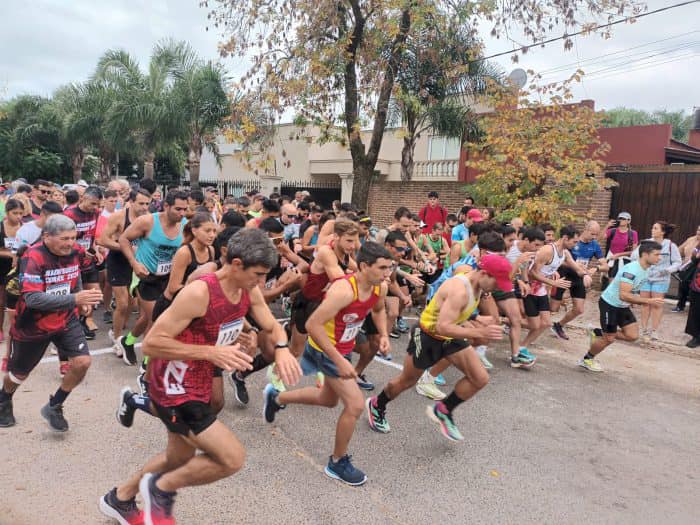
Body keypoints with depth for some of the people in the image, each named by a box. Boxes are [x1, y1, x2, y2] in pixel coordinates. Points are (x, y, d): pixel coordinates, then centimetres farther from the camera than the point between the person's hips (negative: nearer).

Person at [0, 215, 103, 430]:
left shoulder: (74, 251, -9)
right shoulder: (32, 258, -27)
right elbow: (32, 298, -36)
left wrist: (81, 296, 4)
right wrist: (74, 300, -44)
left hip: (66, 320, 4)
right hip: (32, 326, -4)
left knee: (82, 362, -12)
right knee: (20, 373, 18)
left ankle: (54, 407, 13)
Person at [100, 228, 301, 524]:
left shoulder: (249, 292, -5)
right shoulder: (199, 292, -29)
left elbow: (272, 327, 6)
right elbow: (151, 344, -27)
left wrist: (281, 349, -17)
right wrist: (210, 352, -34)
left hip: (198, 387, 9)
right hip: (175, 389, -9)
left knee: (180, 459, 27)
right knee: (233, 459, -12)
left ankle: (119, 499, 52)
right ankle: (162, 489, 13)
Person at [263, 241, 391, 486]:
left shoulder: (380, 287, -10)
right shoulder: (344, 290, -34)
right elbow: (313, 324, -34)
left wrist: (383, 334, -4)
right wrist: (339, 361, -34)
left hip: (343, 348, 9)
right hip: (324, 349, -9)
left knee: (329, 400, 26)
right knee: (355, 405, -11)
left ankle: (276, 397, 47)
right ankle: (337, 463, 13)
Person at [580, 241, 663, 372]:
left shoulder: (646, 270, 2)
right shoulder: (631, 269, -28)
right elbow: (623, 295, -35)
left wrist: (638, 301, 6)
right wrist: (648, 301, -34)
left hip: (623, 306, 9)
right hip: (609, 304, -9)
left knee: (633, 335, 1)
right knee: (609, 339, 0)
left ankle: (600, 334, 19)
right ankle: (587, 359, 22)